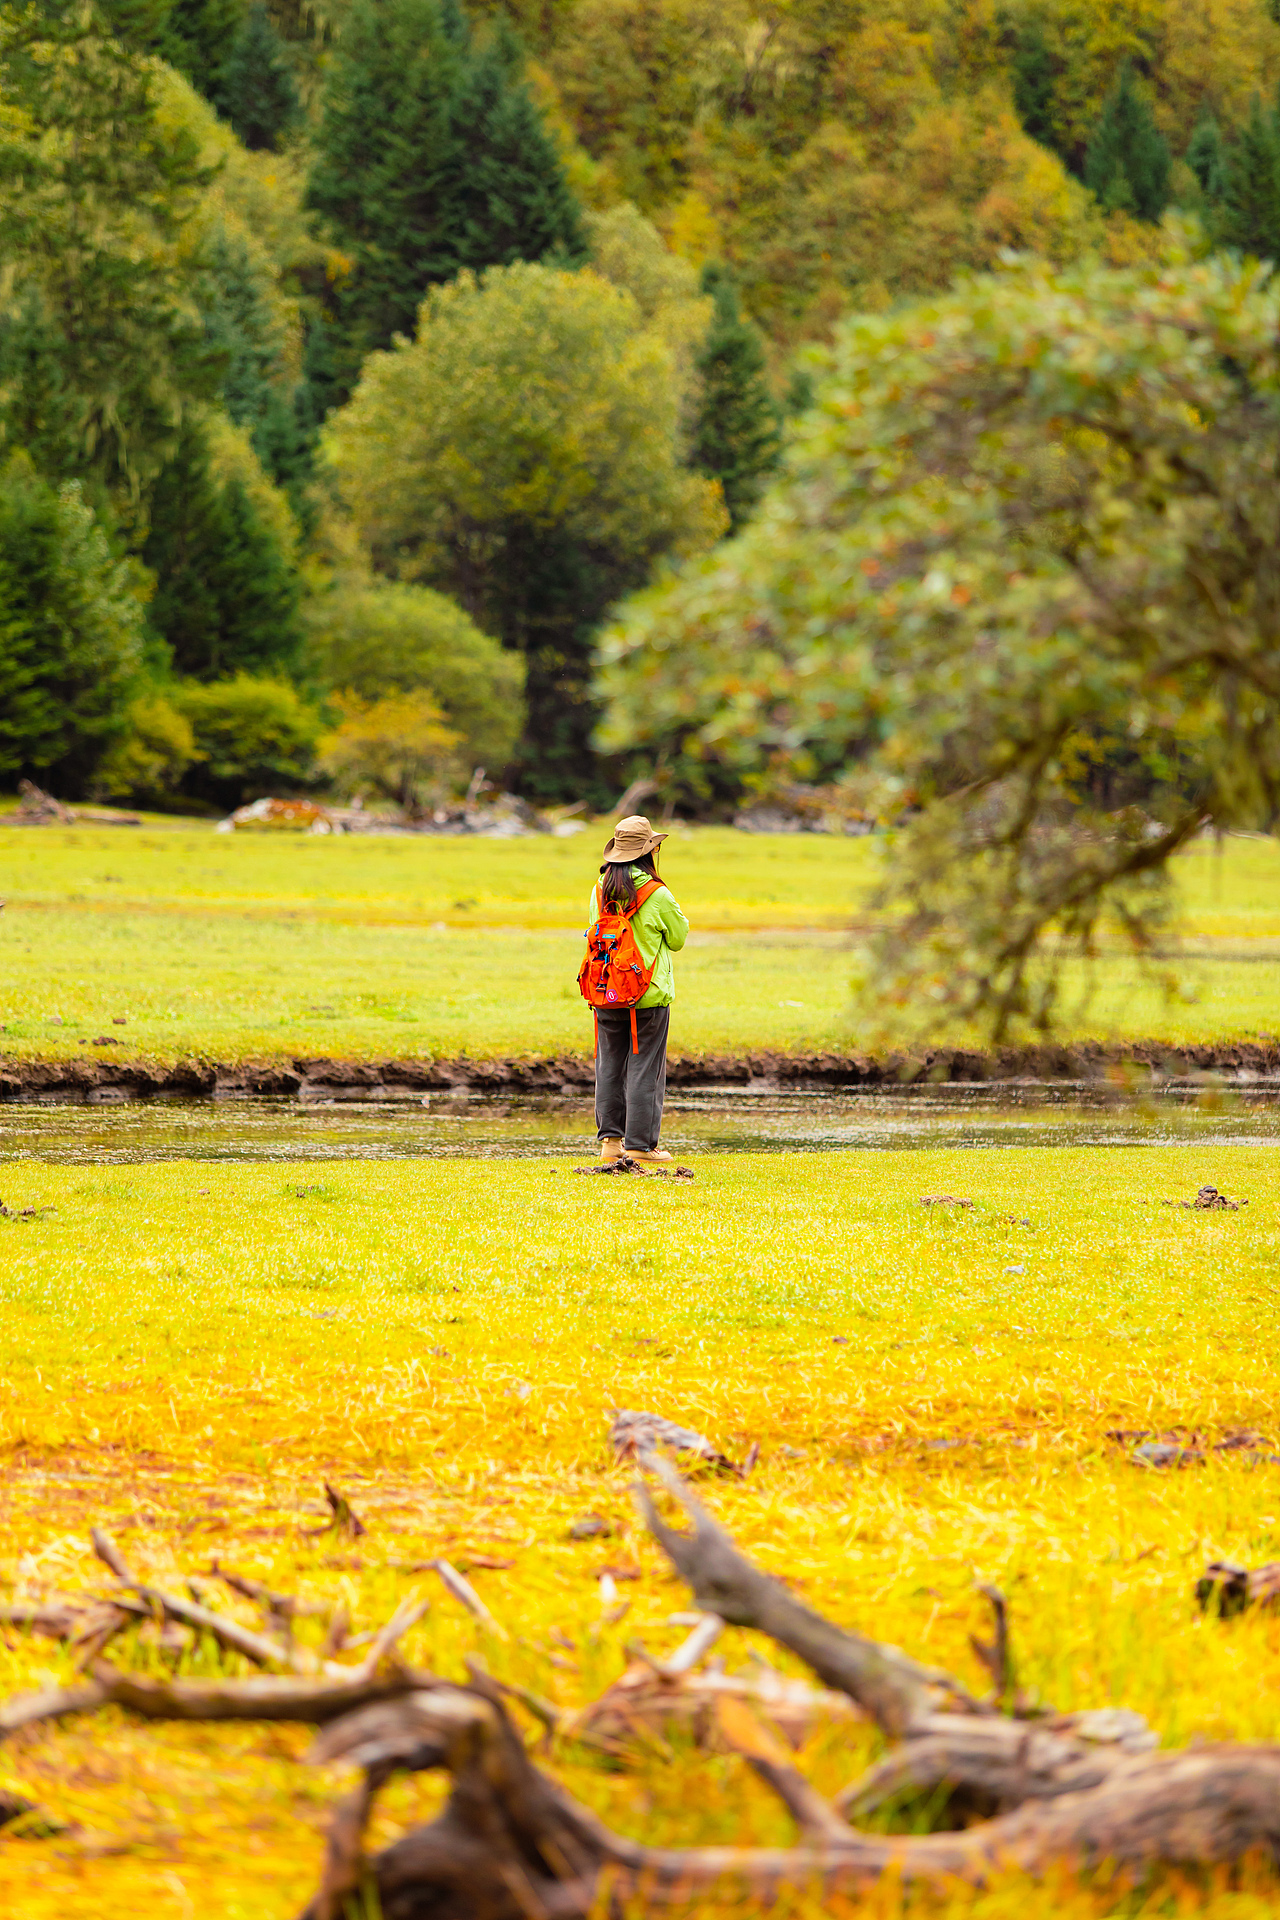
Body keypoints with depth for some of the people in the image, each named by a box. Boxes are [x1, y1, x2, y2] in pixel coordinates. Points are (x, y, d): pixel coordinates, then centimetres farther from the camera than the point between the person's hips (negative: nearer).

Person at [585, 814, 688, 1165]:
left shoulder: (599, 892, 1)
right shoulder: (658, 895, -12)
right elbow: (678, 938, 1)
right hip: (650, 994, -4)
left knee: (609, 1066, 12)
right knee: (645, 1068, 1)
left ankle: (610, 1139, 12)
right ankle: (639, 1143, 1)